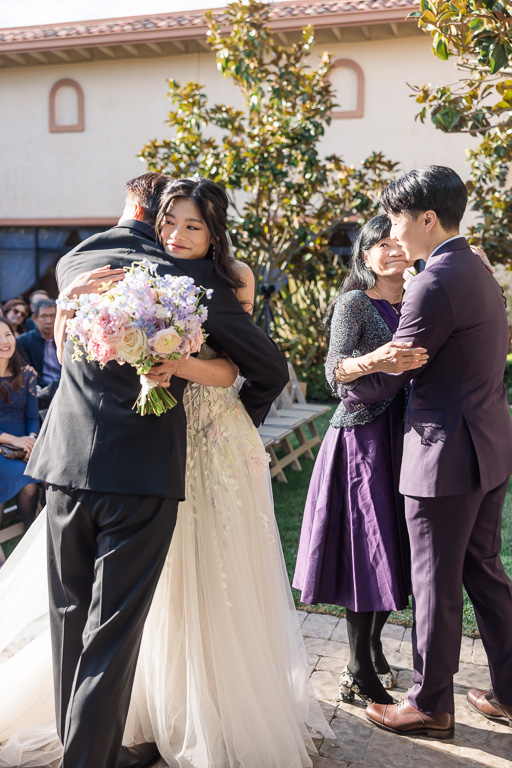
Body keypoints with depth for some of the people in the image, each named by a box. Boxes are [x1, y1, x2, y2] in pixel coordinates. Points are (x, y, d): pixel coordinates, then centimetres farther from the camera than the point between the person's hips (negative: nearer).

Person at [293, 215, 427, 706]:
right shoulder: (354, 304, -4)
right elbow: (334, 371, -15)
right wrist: (375, 361, -34)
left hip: (406, 436, 6)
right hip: (364, 438, -6)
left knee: (394, 546, 11)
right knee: (366, 546, -4)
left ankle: (372, 645, 30)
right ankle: (359, 671, 9)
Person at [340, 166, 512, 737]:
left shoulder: (434, 284, -19)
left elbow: (389, 375, -15)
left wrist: (347, 396, 5)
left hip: (447, 454, -9)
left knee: (436, 584, 5)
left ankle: (430, 706, 21)